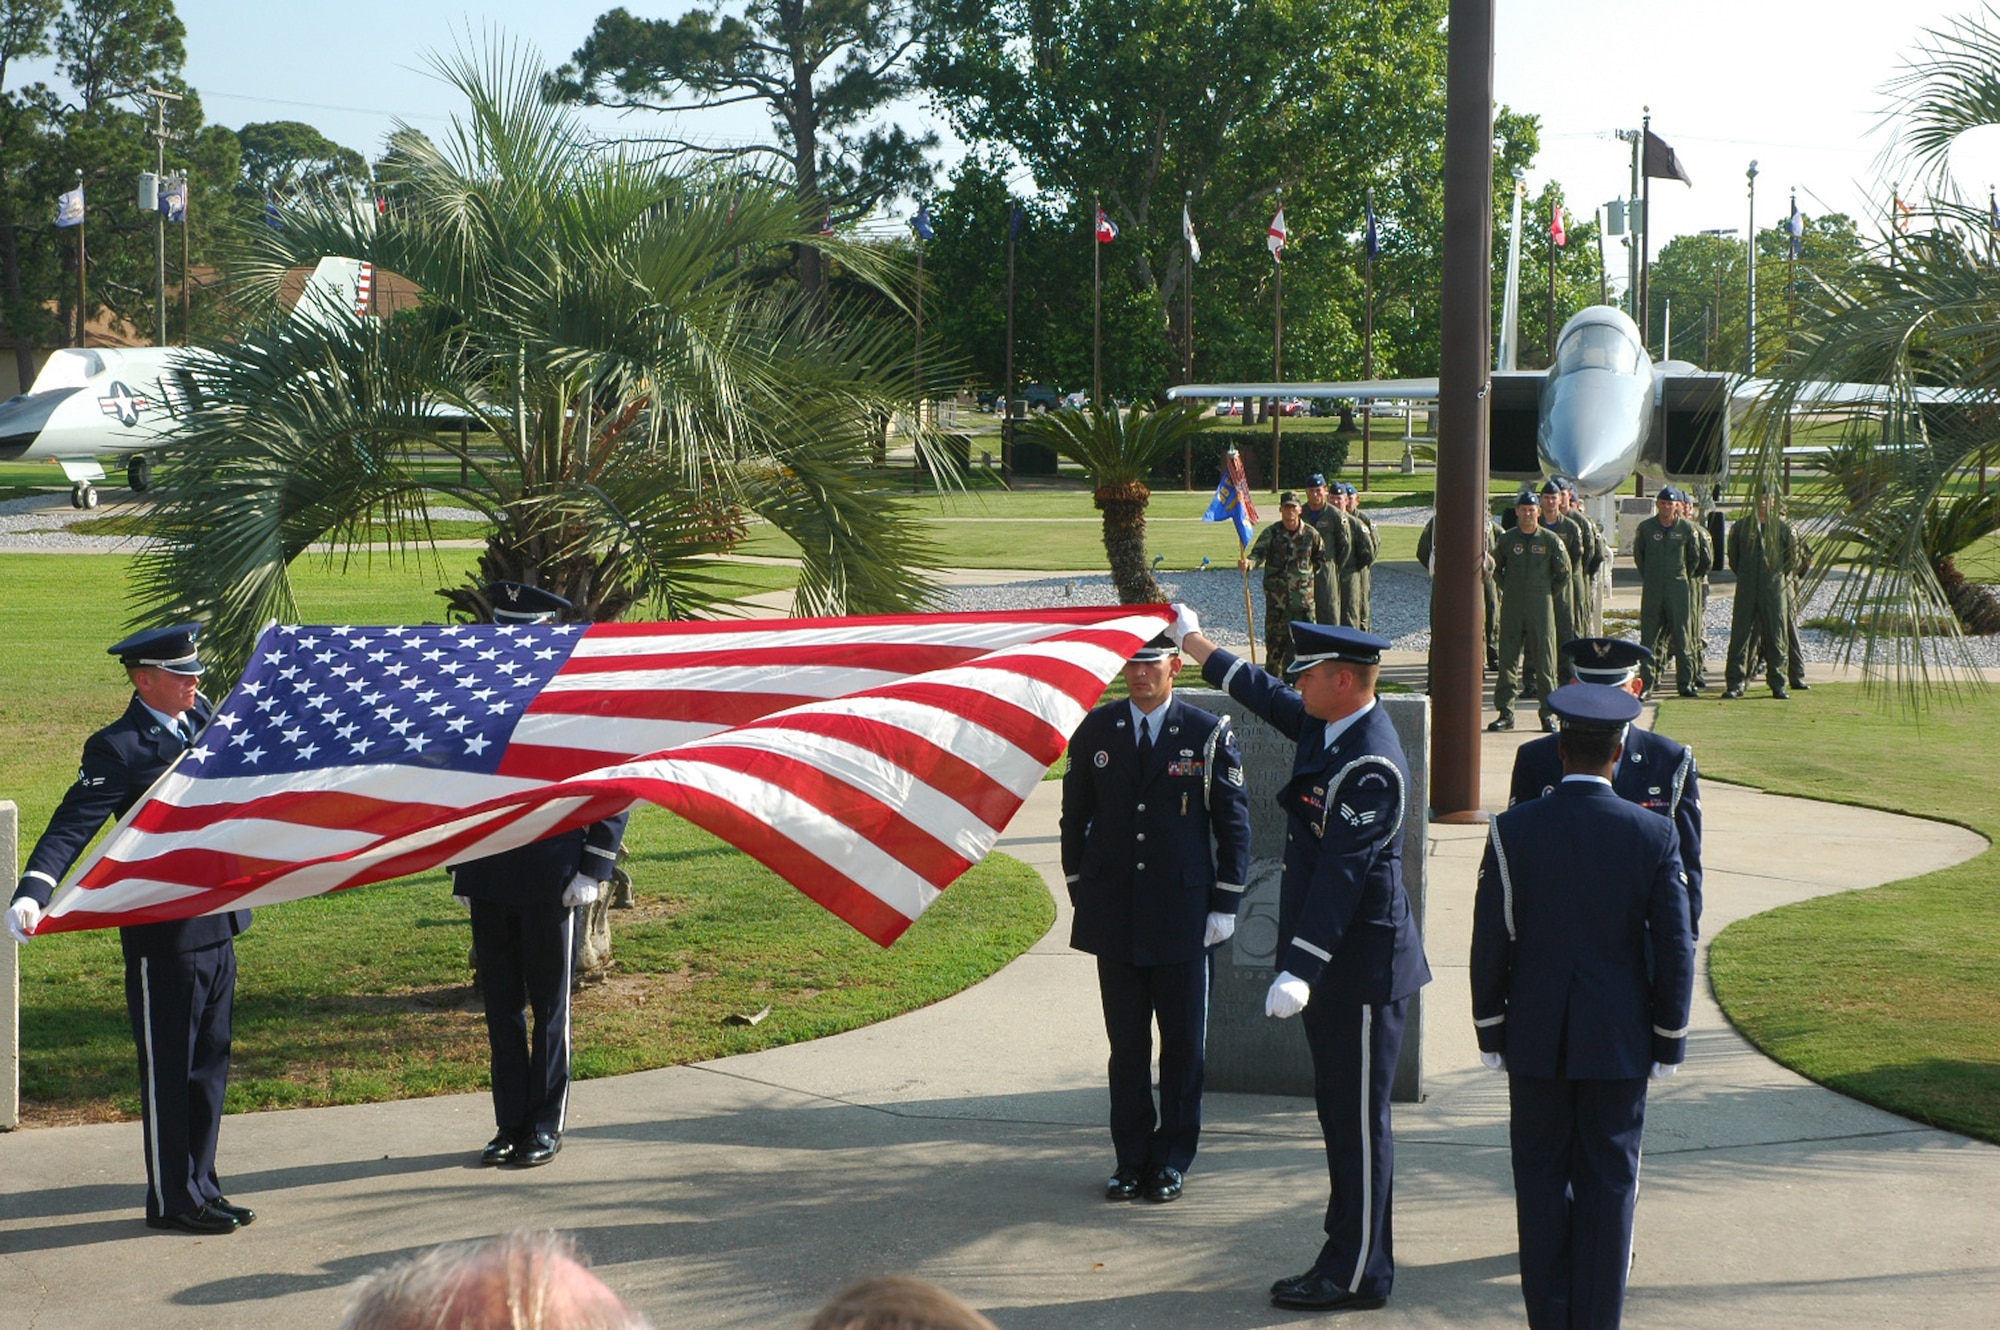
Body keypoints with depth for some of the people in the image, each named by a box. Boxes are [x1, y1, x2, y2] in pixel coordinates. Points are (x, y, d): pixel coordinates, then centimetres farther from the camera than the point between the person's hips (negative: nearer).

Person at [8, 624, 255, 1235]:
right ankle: (172, 1201, 15)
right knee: (167, 1071, 4)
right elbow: (72, 826, -23)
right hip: (163, 937, -8)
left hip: (218, 927, 8)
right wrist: (32, 892, -36)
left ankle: (200, 1186, 28)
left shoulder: (204, 720, 8)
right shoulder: (118, 748, -14)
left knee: (209, 1065, 16)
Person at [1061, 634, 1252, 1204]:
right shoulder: (1096, 730, 4)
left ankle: (1171, 1159, 17)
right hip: (1116, 916, 2)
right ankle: (1131, 1158, 17)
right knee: (1126, 1043, 7)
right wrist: (1080, 893, 6)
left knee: (1183, 1043, 5)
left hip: (1184, 917, -2)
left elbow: (1234, 822, 1)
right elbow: (1075, 817, 11)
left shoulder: (1209, 734, -3)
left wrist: (1225, 905, -3)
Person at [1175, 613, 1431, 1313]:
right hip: (1333, 965, 10)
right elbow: (1265, 695, 28)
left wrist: (1300, 970, -29)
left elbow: (1342, 874, -26)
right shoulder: (1325, 726, 8)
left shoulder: (1371, 764, -21)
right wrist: (1195, 643, 39)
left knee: (1358, 1121, -3)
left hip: (1361, 966, -10)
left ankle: (1356, 1275, 5)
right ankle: (1350, 1251, 23)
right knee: (1340, 1114, 15)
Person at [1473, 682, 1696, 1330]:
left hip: (1535, 1035, 0)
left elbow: (1490, 940, -3)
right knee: (1609, 1181, 8)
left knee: (1541, 1178, 9)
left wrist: (1490, 1029, 7)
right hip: (1619, 1038, 0)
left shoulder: (1513, 829, -7)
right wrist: (1669, 1040, 5)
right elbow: (1675, 948, -5)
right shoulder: (1653, 835, -8)